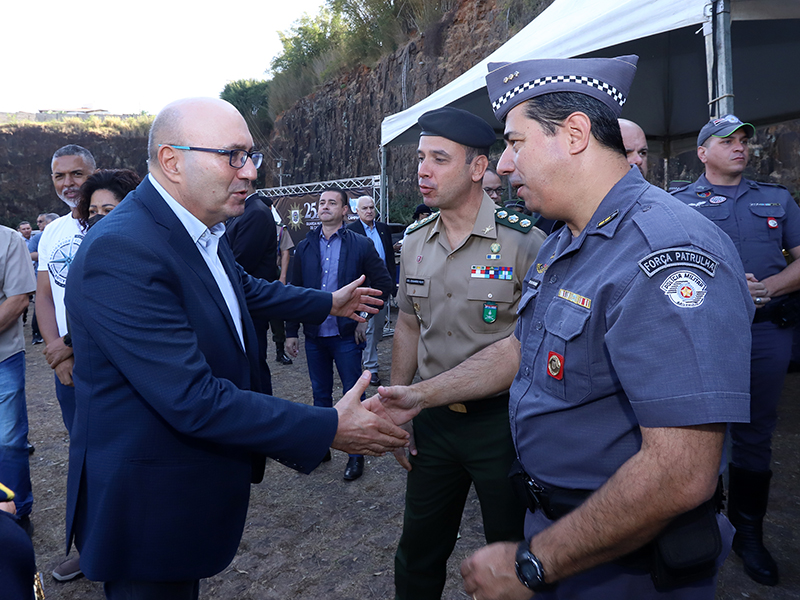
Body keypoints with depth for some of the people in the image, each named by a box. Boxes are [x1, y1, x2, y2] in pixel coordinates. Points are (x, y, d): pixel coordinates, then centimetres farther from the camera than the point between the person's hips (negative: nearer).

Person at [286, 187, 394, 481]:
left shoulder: (360, 245, -3)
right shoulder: (305, 247, 7)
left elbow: (384, 284, -1)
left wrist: (365, 317, -7)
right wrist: (291, 331, 5)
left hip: (347, 335, -3)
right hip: (314, 335, 3)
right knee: (320, 393, 15)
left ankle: (356, 454, 19)